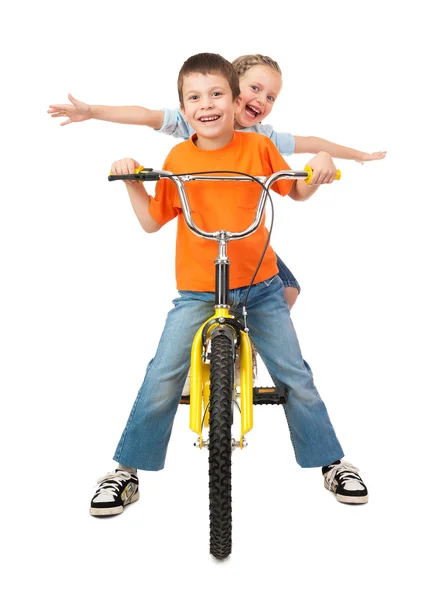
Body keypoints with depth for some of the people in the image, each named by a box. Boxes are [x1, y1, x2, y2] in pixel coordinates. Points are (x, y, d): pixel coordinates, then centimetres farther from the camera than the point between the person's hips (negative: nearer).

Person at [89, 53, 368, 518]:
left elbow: (297, 192, 10)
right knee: (162, 379, -7)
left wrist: (319, 167, -8)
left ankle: (332, 463, 25)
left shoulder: (258, 147, -2)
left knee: (296, 378, 5)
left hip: (260, 287, 1)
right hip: (197, 291, 0)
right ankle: (126, 472, 12)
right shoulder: (178, 159, -3)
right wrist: (131, 181, -7)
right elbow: (151, 221, 5)